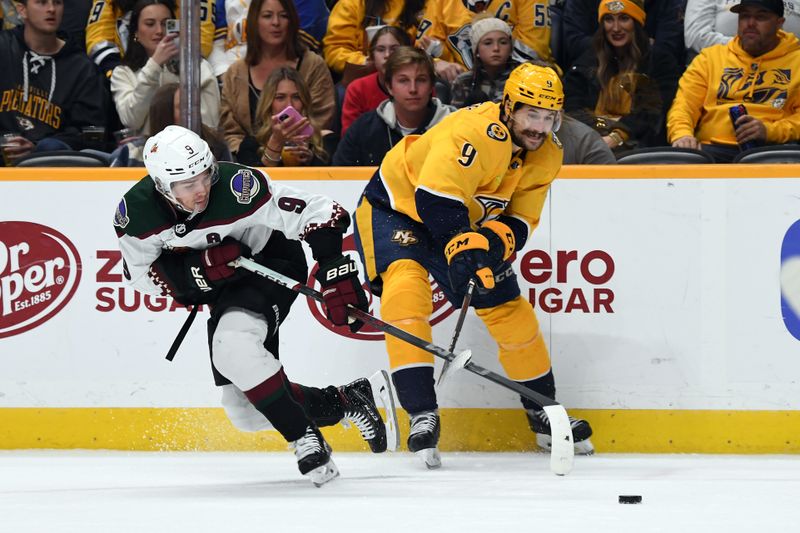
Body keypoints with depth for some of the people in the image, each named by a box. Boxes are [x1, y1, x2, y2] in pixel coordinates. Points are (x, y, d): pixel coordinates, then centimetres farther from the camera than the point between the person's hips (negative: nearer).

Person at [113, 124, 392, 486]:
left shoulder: (237, 188, -33)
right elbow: (143, 275, -14)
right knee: (245, 411, 5)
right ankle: (343, 402, 22)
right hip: (223, 289, 6)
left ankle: (304, 439, -22)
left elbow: (318, 213, -29)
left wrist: (337, 275, -35)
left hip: (271, 261, -6)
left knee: (234, 346, -35)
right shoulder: (136, 212, -21)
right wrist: (201, 268, -30)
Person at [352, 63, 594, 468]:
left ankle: (544, 413, 23)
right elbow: (435, 199, -38)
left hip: (466, 219, 7)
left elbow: (521, 219, -3)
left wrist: (499, 237, -25)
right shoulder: (478, 132, -33)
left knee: (510, 309, 5)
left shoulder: (546, 155, -6)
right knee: (407, 284, -31)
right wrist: (464, 249, -41)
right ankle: (422, 415, -32)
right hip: (395, 205, -7)